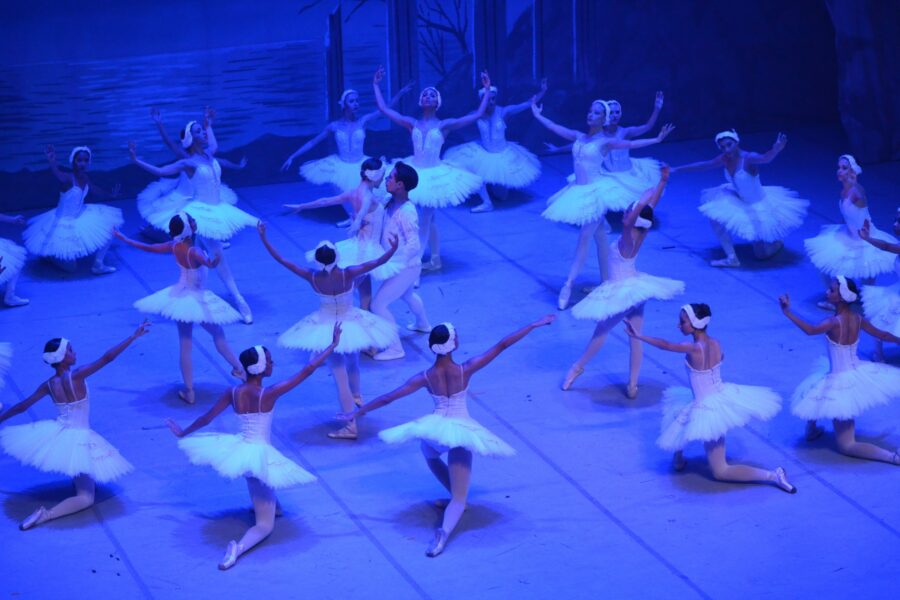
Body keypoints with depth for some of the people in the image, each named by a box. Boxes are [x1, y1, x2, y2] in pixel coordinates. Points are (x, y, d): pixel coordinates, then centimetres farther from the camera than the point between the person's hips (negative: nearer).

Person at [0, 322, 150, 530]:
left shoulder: (48, 385, -4)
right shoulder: (76, 376, -20)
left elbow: (22, 406, 7)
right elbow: (107, 357, -23)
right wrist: (134, 336, -20)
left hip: (58, 435, 7)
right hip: (78, 440, -7)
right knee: (86, 498, -4)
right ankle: (45, 515, -25)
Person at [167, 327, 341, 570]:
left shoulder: (233, 393, -5)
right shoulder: (269, 394, -19)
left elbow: (206, 418, 6)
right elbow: (308, 370, -17)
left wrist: (182, 433, 24)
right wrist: (333, 344, -10)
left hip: (240, 450, 6)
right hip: (260, 456, -6)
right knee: (265, 525, 0)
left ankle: (271, 503, 45)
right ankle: (239, 547, -31)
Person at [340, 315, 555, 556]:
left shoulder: (425, 377, -9)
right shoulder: (465, 370, -14)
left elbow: (388, 398, -5)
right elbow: (502, 345, -12)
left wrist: (358, 412, 6)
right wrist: (535, 325, -7)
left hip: (435, 426, 1)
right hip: (462, 429, -1)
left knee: (431, 455, 41)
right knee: (459, 498, 0)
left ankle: (457, 496, 41)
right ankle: (444, 530, -29)